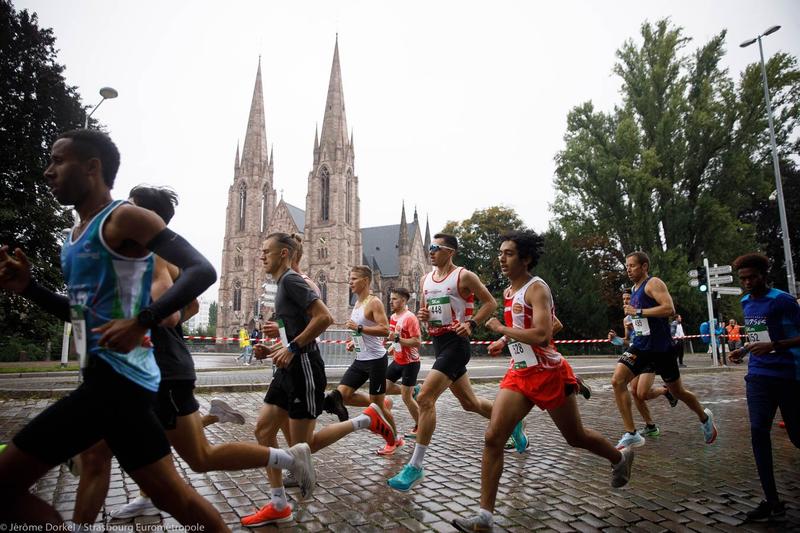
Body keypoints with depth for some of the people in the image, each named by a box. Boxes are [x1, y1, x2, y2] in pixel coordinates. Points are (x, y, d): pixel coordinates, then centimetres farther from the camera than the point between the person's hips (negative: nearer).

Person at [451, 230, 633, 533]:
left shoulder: (537, 289, -17)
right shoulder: (508, 292, 8)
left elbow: (542, 335, -31)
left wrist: (500, 328, -21)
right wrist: (503, 342, 11)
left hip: (548, 373, -7)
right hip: (519, 374, 7)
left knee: (575, 437, 14)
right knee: (493, 437, -7)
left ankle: (620, 457, 48)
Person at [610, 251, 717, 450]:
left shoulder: (654, 283, -11)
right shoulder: (634, 289, 14)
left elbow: (669, 308, -26)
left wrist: (638, 312, -23)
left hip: (660, 347, -7)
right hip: (640, 346, 7)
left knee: (677, 391, 12)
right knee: (617, 381, -14)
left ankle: (705, 418, 44)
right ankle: (631, 434, -10)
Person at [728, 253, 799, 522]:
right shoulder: (746, 303, 10)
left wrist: (773, 346, -26)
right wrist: (743, 350, 7)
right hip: (758, 376, 5)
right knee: (758, 432, -5)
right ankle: (772, 501, 2)